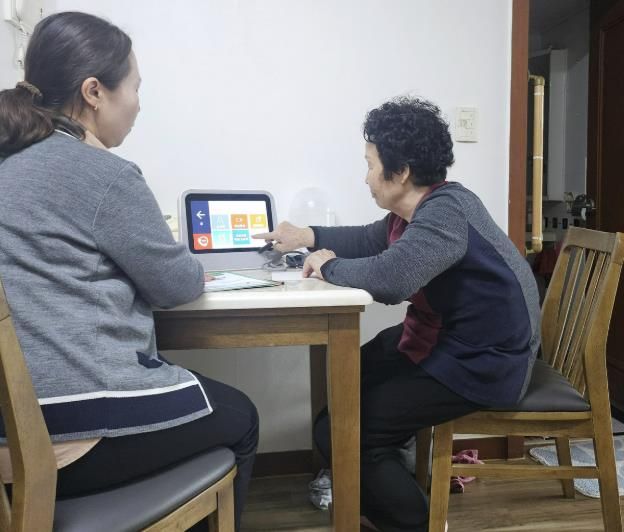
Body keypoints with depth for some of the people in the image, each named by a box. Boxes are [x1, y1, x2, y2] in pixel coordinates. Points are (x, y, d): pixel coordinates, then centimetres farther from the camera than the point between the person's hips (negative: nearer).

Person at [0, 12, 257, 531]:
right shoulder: (103, 174, -17)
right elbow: (177, 284, -8)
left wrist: (166, 261, 13)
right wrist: (191, 270, 14)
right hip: (81, 427, -8)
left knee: (210, 396, 29)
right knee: (239, 416, 18)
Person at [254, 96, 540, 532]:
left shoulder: (445, 211, -27)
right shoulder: (423, 207, 5)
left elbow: (390, 277, -42)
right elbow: (371, 241, 23)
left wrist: (330, 266, -22)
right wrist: (310, 236, 16)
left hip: (482, 363, -11)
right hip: (444, 339, 11)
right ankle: (368, 478, 41)